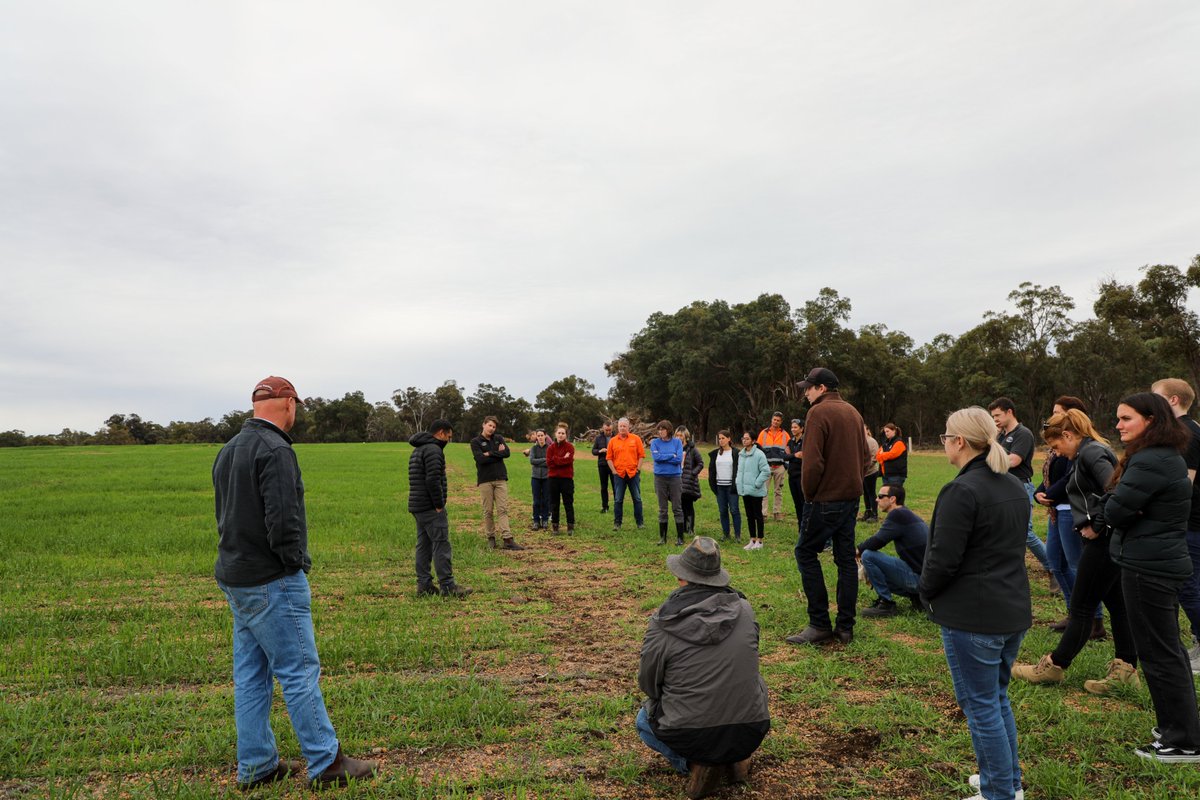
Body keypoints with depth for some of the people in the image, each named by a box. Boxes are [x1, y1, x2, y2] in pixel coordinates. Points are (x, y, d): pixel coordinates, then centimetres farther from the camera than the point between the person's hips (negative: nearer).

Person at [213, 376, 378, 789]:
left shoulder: (228, 450, 14)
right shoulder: (275, 450, -17)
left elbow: (225, 514, 18)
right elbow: (284, 519, -24)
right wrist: (297, 563, -10)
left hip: (236, 579, 10)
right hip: (273, 583, -10)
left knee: (250, 676, 14)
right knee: (300, 672, -3)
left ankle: (255, 766, 23)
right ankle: (327, 763, 5)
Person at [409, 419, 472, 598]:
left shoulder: (418, 449, 19)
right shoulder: (433, 449, -14)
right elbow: (433, 481, -23)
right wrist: (439, 505, -14)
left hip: (417, 506, 10)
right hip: (430, 508, -10)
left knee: (423, 545, 11)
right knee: (441, 545, -7)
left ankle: (424, 585, 14)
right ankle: (448, 586, -6)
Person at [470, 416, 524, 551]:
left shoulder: (499, 438, 11)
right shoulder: (476, 441, 1)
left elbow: (507, 453, -5)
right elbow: (480, 459, -14)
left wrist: (490, 454, -10)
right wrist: (498, 453, -8)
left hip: (500, 479, 2)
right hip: (485, 480, -2)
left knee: (503, 509, -2)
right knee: (488, 511, 4)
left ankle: (507, 539, -7)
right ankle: (491, 538, 16)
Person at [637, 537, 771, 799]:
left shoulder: (663, 623, -15)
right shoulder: (744, 609, -5)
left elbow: (648, 683, -1)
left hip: (689, 736, -3)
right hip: (750, 735, 3)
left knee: (645, 719, 29)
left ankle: (693, 764, 4)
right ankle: (735, 758, 14)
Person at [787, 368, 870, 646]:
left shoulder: (819, 412, -13)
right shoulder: (853, 412, 13)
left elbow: (813, 461, -19)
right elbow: (865, 455, 17)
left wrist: (808, 492, -6)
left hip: (827, 498, -8)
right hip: (852, 497, 8)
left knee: (806, 553, 1)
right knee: (846, 558, 11)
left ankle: (820, 624, 0)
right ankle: (845, 627, 15)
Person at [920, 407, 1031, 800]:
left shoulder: (962, 491, -21)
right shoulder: (1015, 488, 8)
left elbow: (944, 558, -22)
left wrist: (926, 591, -2)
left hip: (972, 616, -9)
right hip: (1013, 609, 9)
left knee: (981, 705, 5)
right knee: (997, 697, 23)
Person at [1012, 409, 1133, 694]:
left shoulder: (1090, 452, -15)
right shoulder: (1092, 451, 15)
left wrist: (1096, 526, -17)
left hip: (1104, 541, -10)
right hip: (1109, 539, 10)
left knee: (1082, 606, 0)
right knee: (1116, 603, 12)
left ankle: (1055, 666, 9)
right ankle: (1125, 668, 19)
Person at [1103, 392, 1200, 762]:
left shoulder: (1149, 463, -22)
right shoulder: (1169, 457, 12)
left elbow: (1114, 512, -21)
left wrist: (1116, 514, -3)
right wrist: (1134, 514, -7)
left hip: (1147, 567, -11)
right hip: (1166, 561, 11)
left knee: (1159, 652, 0)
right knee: (1168, 647, 19)